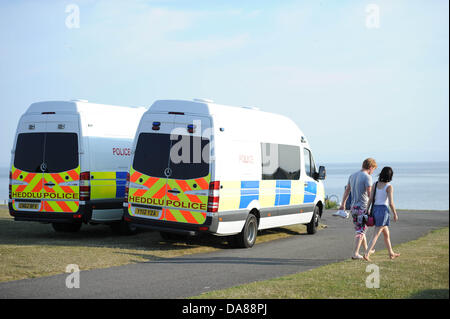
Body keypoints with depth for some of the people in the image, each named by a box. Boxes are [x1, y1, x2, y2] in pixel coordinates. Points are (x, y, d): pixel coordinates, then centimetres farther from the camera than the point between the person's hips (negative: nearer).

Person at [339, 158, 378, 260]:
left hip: (353, 207, 7)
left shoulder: (352, 176, 11)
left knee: (360, 229, 18)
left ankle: (367, 250, 33)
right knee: (361, 231, -1)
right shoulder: (367, 177, -12)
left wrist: (343, 204, 26)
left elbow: (346, 191, 18)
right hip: (363, 206, -7)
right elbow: (369, 194, -19)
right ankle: (355, 253, -5)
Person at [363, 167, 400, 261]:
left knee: (386, 234, 20)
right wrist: (395, 214, -1)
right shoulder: (389, 187, -11)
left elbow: (371, 199, 3)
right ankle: (366, 253, -15)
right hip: (383, 210, -7)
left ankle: (391, 253, 31)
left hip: (375, 209, 7)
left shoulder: (375, 184, 5)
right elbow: (391, 203, -14)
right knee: (376, 235, -6)